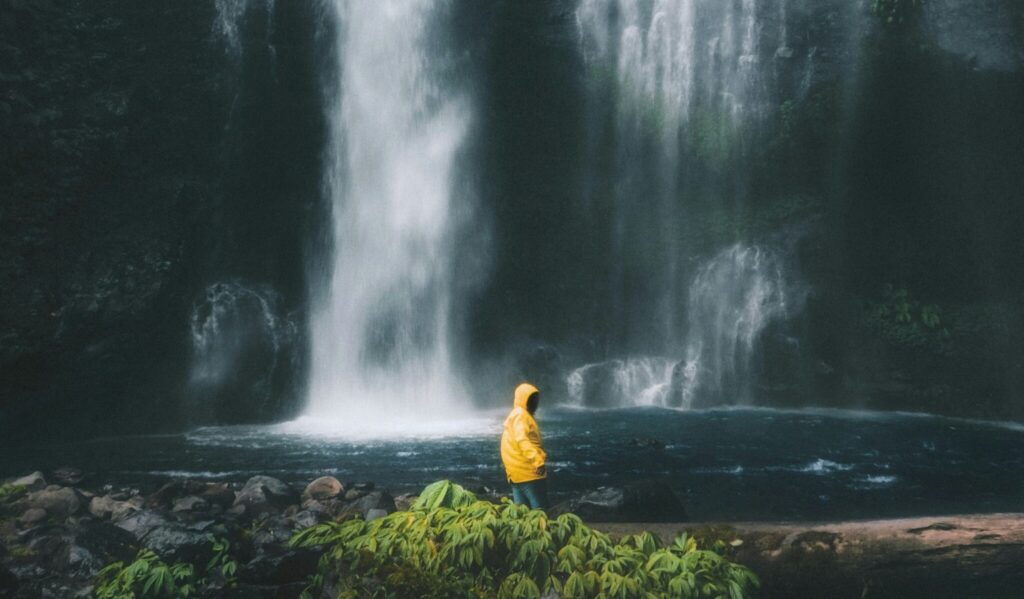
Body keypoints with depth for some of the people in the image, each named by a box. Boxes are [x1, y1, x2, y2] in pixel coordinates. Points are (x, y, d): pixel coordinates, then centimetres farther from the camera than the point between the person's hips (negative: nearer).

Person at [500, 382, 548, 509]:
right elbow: (522, 440, -27)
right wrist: (538, 460, -36)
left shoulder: (515, 416, 21)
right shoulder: (521, 416, -12)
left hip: (518, 472, 10)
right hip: (528, 471, -10)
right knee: (540, 510, -10)